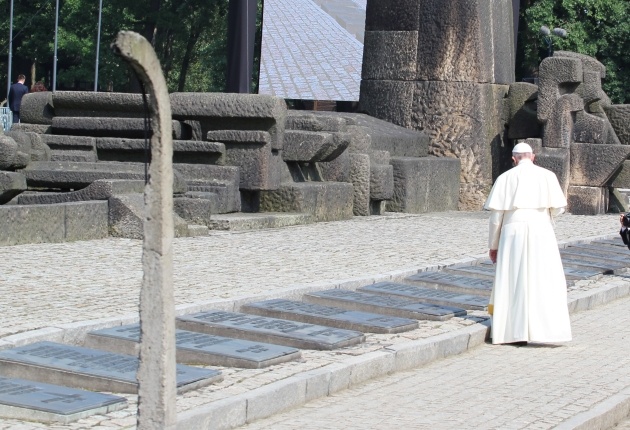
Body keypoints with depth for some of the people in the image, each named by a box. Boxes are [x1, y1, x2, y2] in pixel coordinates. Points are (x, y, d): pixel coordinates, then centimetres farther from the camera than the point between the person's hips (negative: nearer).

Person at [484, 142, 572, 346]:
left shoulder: (505, 178, 4)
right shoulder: (547, 175, 4)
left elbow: (496, 214, 2)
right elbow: (558, 207, 4)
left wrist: (493, 245, 9)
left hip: (513, 232, 0)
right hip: (541, 232, 0)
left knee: (514, 281, 5)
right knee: (546, 281, 3)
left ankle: (517, 332, 4)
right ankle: (548, 326, -5)